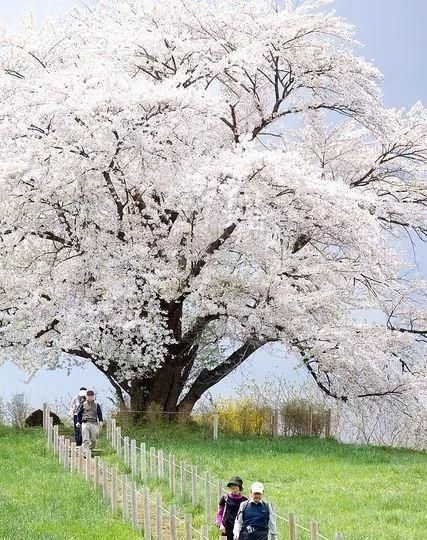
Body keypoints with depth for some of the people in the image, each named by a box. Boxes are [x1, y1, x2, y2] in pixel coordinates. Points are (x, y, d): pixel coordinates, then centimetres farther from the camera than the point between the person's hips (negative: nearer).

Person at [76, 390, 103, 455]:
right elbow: (79, 413, 15)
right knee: (85, 440, -11)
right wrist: (78, 421, 7)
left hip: (94, 423, 2)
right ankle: (85, 453, -15)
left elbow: (99, 413, 15)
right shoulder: (83, 404, 10)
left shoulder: (96, 405, 13)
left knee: (93, 440, 2)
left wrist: (100, 421, 1)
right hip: (85, 423, -2)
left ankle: (90, 449, 25)